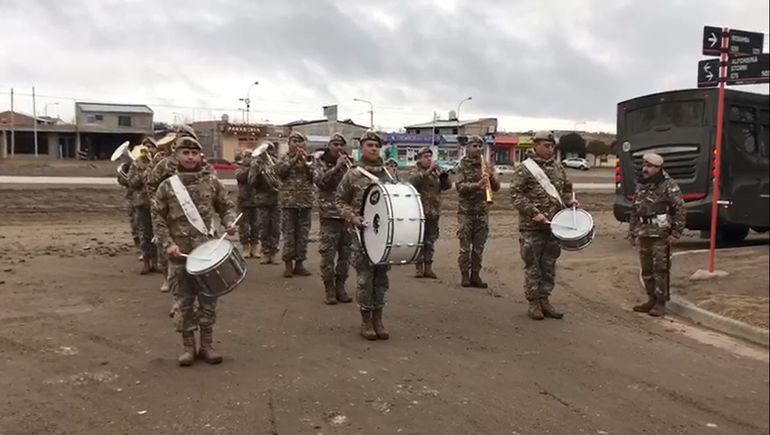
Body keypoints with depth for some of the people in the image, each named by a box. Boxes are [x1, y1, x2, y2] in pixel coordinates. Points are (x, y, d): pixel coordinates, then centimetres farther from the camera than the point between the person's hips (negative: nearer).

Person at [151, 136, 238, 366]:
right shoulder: (167, 186, 0)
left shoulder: (212, 182, 3)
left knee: (208, 299, 7)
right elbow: (157, 217, 1)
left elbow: (226, 206, 10)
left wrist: (230, 223, -10)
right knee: (184, 301, 6)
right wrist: (168, 244, -10)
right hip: (180, 253, -1)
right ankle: (188, 346, 18)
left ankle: (207, 345, 19)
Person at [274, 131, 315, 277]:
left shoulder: (309, 159, 10)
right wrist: (294, 159, -12)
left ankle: (299, 263, 13)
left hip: (305, 200, 2)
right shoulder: (285, 158, 7)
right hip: (288, 200, -2)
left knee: (303, 233, 5)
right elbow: (279, 171, -11)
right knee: (288, 232, -1)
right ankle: (288, 264, 6)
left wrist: (304, 161, -10)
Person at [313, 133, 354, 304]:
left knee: (345, 254, 8)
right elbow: (318, 180, -14)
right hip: (329, 213, -3)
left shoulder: (350, 162, 12)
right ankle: (329, 290, 7)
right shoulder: (321, 162, 3)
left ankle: (340, 287, 19)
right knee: (328, 254, -3)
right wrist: (336, 167, -21)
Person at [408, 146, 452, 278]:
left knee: (430, 240, 8)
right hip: (419, 211, -4)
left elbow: (447, 186, 6)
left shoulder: (436, 172, 13)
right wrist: (429, 170, -25)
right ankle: (419, 267, 5)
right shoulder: (416, 171, 1)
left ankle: (428, 267, 14)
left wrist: (442, 174, -10)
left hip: (434, 212, 4)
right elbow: (413, 181, -22)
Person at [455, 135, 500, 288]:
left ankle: (475, 275, 13)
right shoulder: (462, 166, 0)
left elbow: (496, 188, 7)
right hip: (466, 211, -3)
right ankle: (465, 276, 5)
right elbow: (459, 186, -13)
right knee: (465, 246, -2)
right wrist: (476, 185, -27)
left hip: (482, 211, 3)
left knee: (479, 246, 6)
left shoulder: (486, 166, 10)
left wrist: (491, 176, -12)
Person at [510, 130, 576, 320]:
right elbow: (515, 194, -11)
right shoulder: (524, 169, -7)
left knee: (549, 266, 11)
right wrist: (534, 213, -19)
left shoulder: (558, 167, 11)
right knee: (533, 266, 1)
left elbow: (566, 188, 23)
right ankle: (533, 303, 11)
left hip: (554, 225, 5)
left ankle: (544, 300, 21)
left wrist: (569, 201, 3)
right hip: (532, 227, -5)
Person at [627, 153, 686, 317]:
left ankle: (661, 303, 4)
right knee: (646, 270, 12)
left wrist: (676, 234, -12)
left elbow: (680, 210, -9)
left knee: (660, 269, -3)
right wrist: (632, 231, 18)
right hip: (643, 234, 7)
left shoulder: (668, 186, -8)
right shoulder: (641, 185, 14)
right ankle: (652, 299, 24)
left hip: (661, 235, -7)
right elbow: (634, 210, 21)